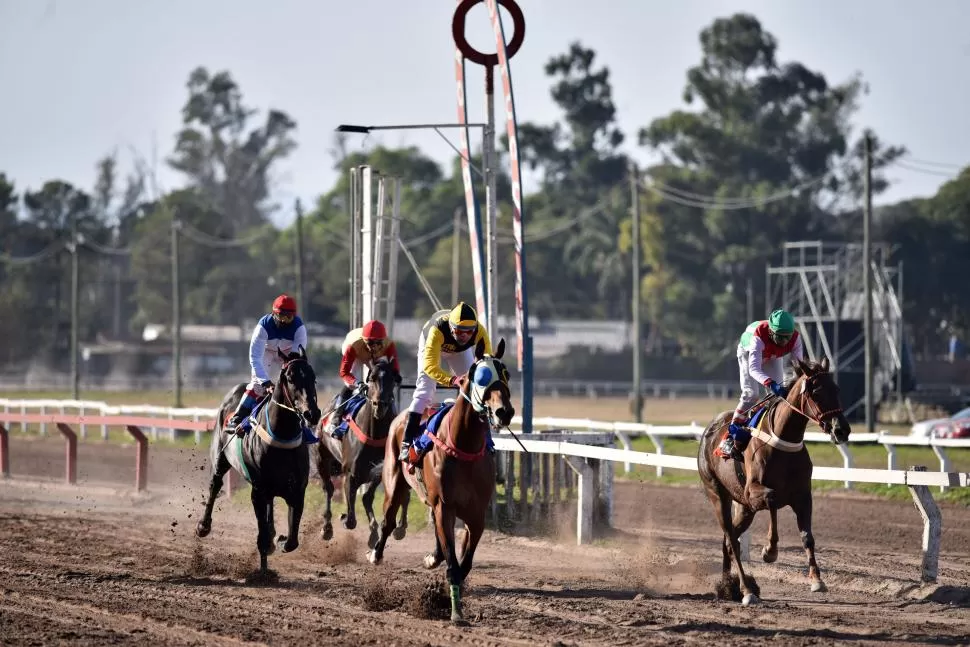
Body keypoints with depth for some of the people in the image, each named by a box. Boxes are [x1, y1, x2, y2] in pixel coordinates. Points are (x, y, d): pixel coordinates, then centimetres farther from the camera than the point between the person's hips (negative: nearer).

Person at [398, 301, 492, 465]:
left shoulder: (480, 332, -38)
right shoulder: (438, 330, -47)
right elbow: (429, 365, -52)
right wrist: (451, 380, -67)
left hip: (460, 351, 4)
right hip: (431, 345, -4)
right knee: (424, 390, -17)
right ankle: (407, 444, -20)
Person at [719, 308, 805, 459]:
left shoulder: (795, 338, -33)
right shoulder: (759, 338, -46)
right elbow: (753, 368, -55)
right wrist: (771, 383, -72)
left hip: (772, 357, 5)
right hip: (748, 352, -5)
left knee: (780, 392, -8)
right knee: (750, 393, -17)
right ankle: (731, 438, -11)